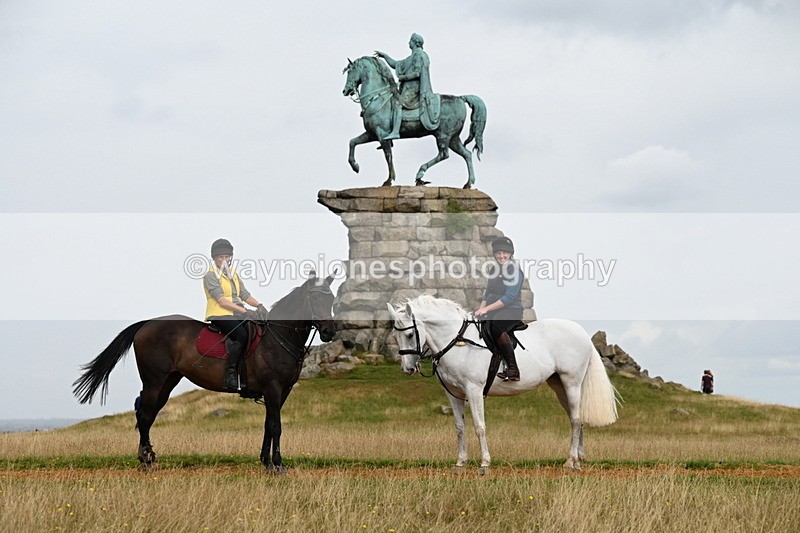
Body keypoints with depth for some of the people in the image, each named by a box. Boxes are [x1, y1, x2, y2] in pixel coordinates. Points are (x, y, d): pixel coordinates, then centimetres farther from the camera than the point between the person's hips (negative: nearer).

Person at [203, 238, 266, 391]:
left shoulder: (233, 274, 22)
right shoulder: (210, 276, -4)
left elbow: (244, 295, 18)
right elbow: (221, 300, -15)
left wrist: (258, 305, -3)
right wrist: (244, 311, -24)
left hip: (237, 314, 8)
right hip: (219, 315, -8)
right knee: (242, 336, -31)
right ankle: (229, 375, -25)